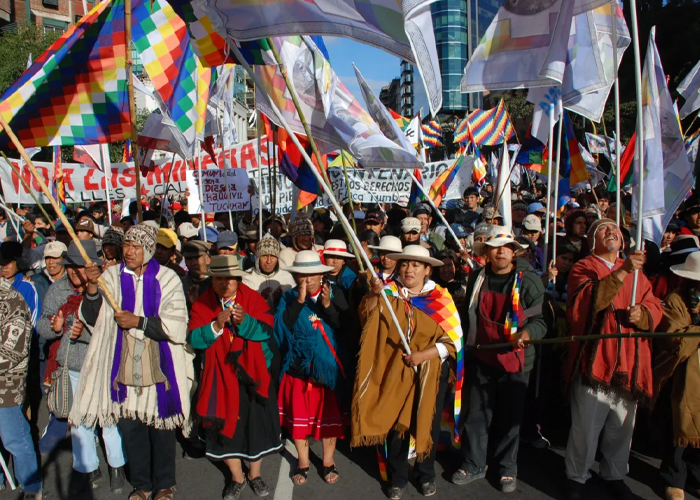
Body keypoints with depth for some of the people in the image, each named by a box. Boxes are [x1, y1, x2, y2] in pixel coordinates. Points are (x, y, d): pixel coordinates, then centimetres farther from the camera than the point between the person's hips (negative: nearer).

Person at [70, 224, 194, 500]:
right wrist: (92, 288, -17)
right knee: (129, 425, 11)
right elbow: (92, 320, -2)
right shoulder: (111, 276, 0)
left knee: (161, 426, 10)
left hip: (159, 366, -2)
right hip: (124, 366, 2)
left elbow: (176, 325, -11)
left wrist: (138, 321, -17)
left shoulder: (167, 279, -6)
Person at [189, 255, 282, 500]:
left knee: (257, 422, 9)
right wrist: (216, 325, -27)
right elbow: (195, 339, -12)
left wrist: (244, 321, -31)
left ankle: (254, 474, 31)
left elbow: (266, 330, -15)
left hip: (253, 372, 0)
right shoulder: (202, 304, -1)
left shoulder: (253, 298, -4)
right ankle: (237, 478, 29)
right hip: (220, 374, 1)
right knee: (226, 424, 9)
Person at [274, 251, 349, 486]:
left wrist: (327, 305, -27)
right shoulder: (289, 298, -3)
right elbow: (282, 325, -17)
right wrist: (299, 301, -24)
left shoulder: (334, 294, -4)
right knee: (299, 414, 11)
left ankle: (328, 461, 29)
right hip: (298, 366, 1)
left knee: (329, 414, 11)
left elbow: (344, 325, -13)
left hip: (328, 365, 0)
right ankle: (303, 462, 30)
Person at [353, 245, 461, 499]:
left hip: (431, 372, 0)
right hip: (395, 371, 0)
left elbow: (453, 338, -7)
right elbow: (367, 318, -16)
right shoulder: (390, 292, -3)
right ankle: (397, 478, 27)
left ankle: (426, 474, 36)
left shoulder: (440, 297, -5)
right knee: (395, 424, 8)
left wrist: (423, 355, -18)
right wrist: (374, 295, -34)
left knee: (428, 424, 13)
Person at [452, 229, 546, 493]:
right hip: (480, 357, 3)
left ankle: (507, 468, 28)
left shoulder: (529, 281, -8)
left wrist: (527, 331, -27)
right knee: (475, 413, 10)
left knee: (510, 416, 9)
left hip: (514, 359, -3)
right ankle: (474, 464, 27)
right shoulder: (477, 278, 3)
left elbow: (540, 320, -7)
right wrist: (465, 343, 15)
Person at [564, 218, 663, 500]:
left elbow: (654, 307, 13)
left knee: (623, 426, 13)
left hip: (629, 364, 5)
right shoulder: (583, 268, -1)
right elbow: (584, 301, -20)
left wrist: (642, 314, -11)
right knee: (586, 427, 0)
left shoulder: (636, 272, 18)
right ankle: (577, 477, 20)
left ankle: (614, 474, 34)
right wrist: (622, 272, -25)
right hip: (594, 358, -5)